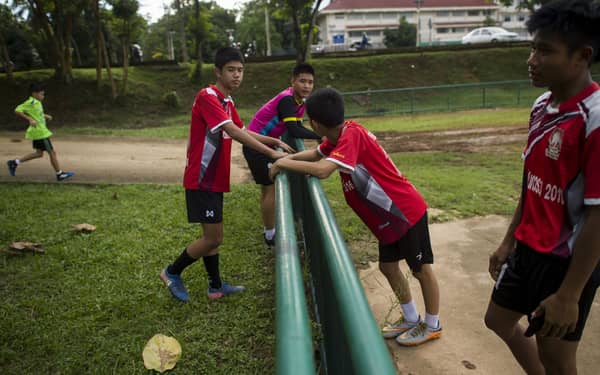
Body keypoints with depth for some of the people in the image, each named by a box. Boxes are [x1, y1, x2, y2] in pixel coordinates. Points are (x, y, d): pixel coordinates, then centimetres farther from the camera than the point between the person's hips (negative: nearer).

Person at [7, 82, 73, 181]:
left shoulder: (37, 102, 11)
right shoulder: (31, 102, -17)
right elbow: (17, 110, -21)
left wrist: (45, 116, 15)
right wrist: (30, 119, -25)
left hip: (40, 131, 10)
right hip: (40, 132, -10)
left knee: (39, 153, 17)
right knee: (52, 152, -2)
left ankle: (15, 162, 22)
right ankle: (59, 174, 7)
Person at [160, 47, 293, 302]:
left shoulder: (228, 101, 12)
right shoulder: (207, 96, -17)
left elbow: (243, 132, 21)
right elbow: (234, 133, -27)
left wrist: (275, 141, 9)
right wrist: (271, 153, -29)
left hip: (215, 179, 9)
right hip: (202, 180, -9)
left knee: (212, 236, 15)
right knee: (213, 238, -4)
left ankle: (216, 286, 27)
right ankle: (172, 272, 16)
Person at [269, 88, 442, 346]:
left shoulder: (352, 135, -27)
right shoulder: (339, 136, 1)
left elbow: (322, 170, -38)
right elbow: (317, 154, 18)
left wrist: (283, 164, -25)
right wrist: (289, 158, -1)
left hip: (407, 212, -9)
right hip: (388, 218, 9)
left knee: (421, 269, 8)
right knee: (388, 267, 17)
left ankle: (432, 326, 27)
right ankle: (411, 320, 35)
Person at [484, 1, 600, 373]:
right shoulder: (542, 106, 1)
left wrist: (569, 296, -20)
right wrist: (509, 241, 15)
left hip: (567, 262, -8)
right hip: (529, 249, 8)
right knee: (499, 319, 24)